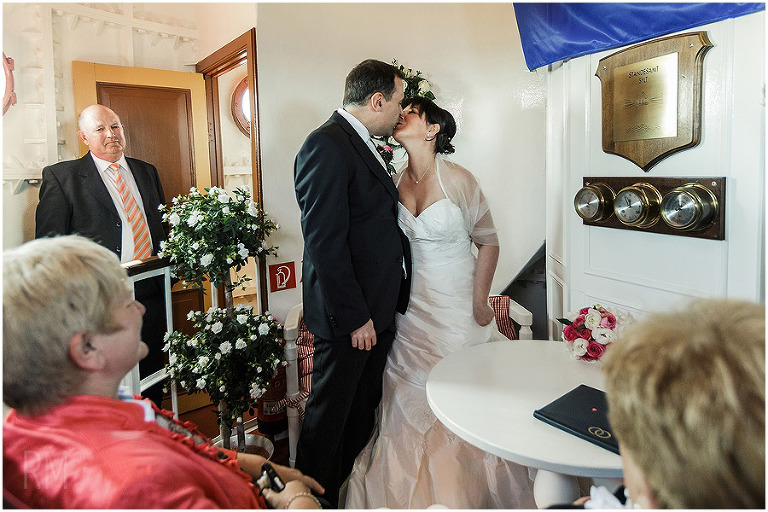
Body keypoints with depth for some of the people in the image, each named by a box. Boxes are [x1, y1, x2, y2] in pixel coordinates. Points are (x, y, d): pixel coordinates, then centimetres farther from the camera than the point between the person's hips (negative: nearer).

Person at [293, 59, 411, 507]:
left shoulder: (364, 145, 13)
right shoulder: (326, 146, -17)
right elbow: (324, 243, -22)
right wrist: (353, 316, -20)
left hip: (379, 307, 10)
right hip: (350, 313, -9)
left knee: (364, 407, 22)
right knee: (330, 414, 9)